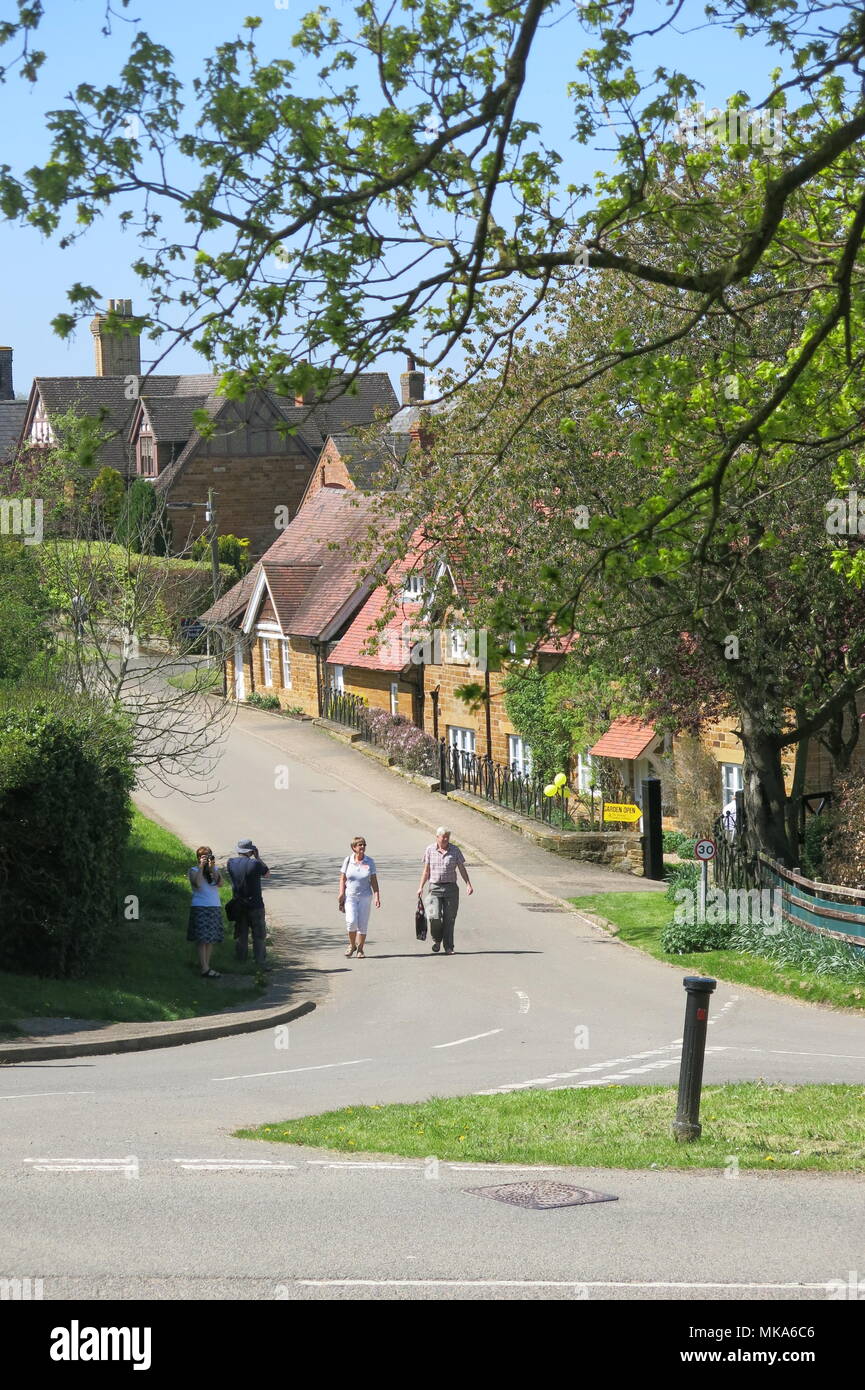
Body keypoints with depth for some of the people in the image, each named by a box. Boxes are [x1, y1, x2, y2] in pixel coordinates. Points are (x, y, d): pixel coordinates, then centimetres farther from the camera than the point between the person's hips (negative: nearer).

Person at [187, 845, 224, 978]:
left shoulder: (215, 869, 11)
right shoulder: (194, 871, 0)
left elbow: (219, 882, -7)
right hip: (200, 907, -5)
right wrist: (201, 867, -17)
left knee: (211, 939, 9)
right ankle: (204, 969, -12)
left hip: (215, 907, 5)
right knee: (202, 939, -10)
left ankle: (207, 965, 17)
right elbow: (197, 883, -19)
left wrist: (212, 868, -15)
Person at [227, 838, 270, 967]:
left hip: (238, 905, 5)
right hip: (255, 905, -4)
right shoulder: (254, 864, -18)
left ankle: (240, 961, 15)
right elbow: (266, 873, 1)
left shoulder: (231, 863, -4)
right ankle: (259, 962, 0)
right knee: (259, 935, 3)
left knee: (240, 934, 13)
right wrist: (257, 857, 3)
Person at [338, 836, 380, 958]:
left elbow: (374, 881, 3)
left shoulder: (370, 862, 2)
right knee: (351, 921, -15)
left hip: (365, 896, 1)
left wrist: (377, 896, -6)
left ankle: (360, 949, 14)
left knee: (362, 924, 0)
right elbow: (342, 879, 4)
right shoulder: (348, 860, 1)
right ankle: (352, 945, 8)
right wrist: (341, 894, -6)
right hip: (350, 896, -1)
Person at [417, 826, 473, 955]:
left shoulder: (455, 850, 3)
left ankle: (448, 948, 7)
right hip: (435, 888, 0)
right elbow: (426, 871, 9)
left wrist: (468, 884, -8)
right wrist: (421, 887, 4)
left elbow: (462, 869, 4)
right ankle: (437, 940, 13)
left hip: (451, 888, 0)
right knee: (434, 917, -13)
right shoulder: (430, 850, 4)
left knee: (449, 919, -1)